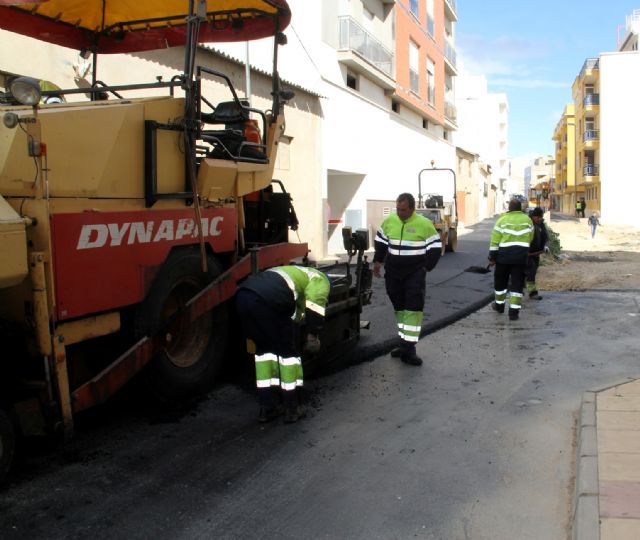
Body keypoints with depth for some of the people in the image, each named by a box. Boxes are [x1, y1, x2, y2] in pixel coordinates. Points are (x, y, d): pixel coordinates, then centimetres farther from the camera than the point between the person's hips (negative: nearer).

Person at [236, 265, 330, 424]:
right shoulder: (320, 279, 21)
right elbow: (315, 301, -3)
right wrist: (313, 335, -1)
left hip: (242, 295, 7)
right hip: (267, 299, -7)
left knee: (264, 348, 23)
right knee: (289, 351, 11)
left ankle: (267, 407, 25)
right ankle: (292, 408, 19)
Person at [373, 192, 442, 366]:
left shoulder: (424, 224, -9)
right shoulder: (389, 221, 2)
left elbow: (435, 248, -3)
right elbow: (381, 242, 17)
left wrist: (426, 268, -8)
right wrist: (378, 261, 9)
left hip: (415, 273, -4)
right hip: (393, 273, 4)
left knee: (414, 308, -10)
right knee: (399, 307, 11)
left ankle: (408, 349, -9)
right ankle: (404, 343, 23)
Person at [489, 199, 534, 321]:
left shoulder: (502, 220, -3)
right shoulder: (527, 220, 5)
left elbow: (494, 241, -5)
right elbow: (530, 238, 15)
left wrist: (492, 257, 0)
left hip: (504, 255, -1)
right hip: (521, 255, 1)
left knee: (500, 281, 18)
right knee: (517, 284, 4)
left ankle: (499, 304, 33)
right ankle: (514, 311, -2)